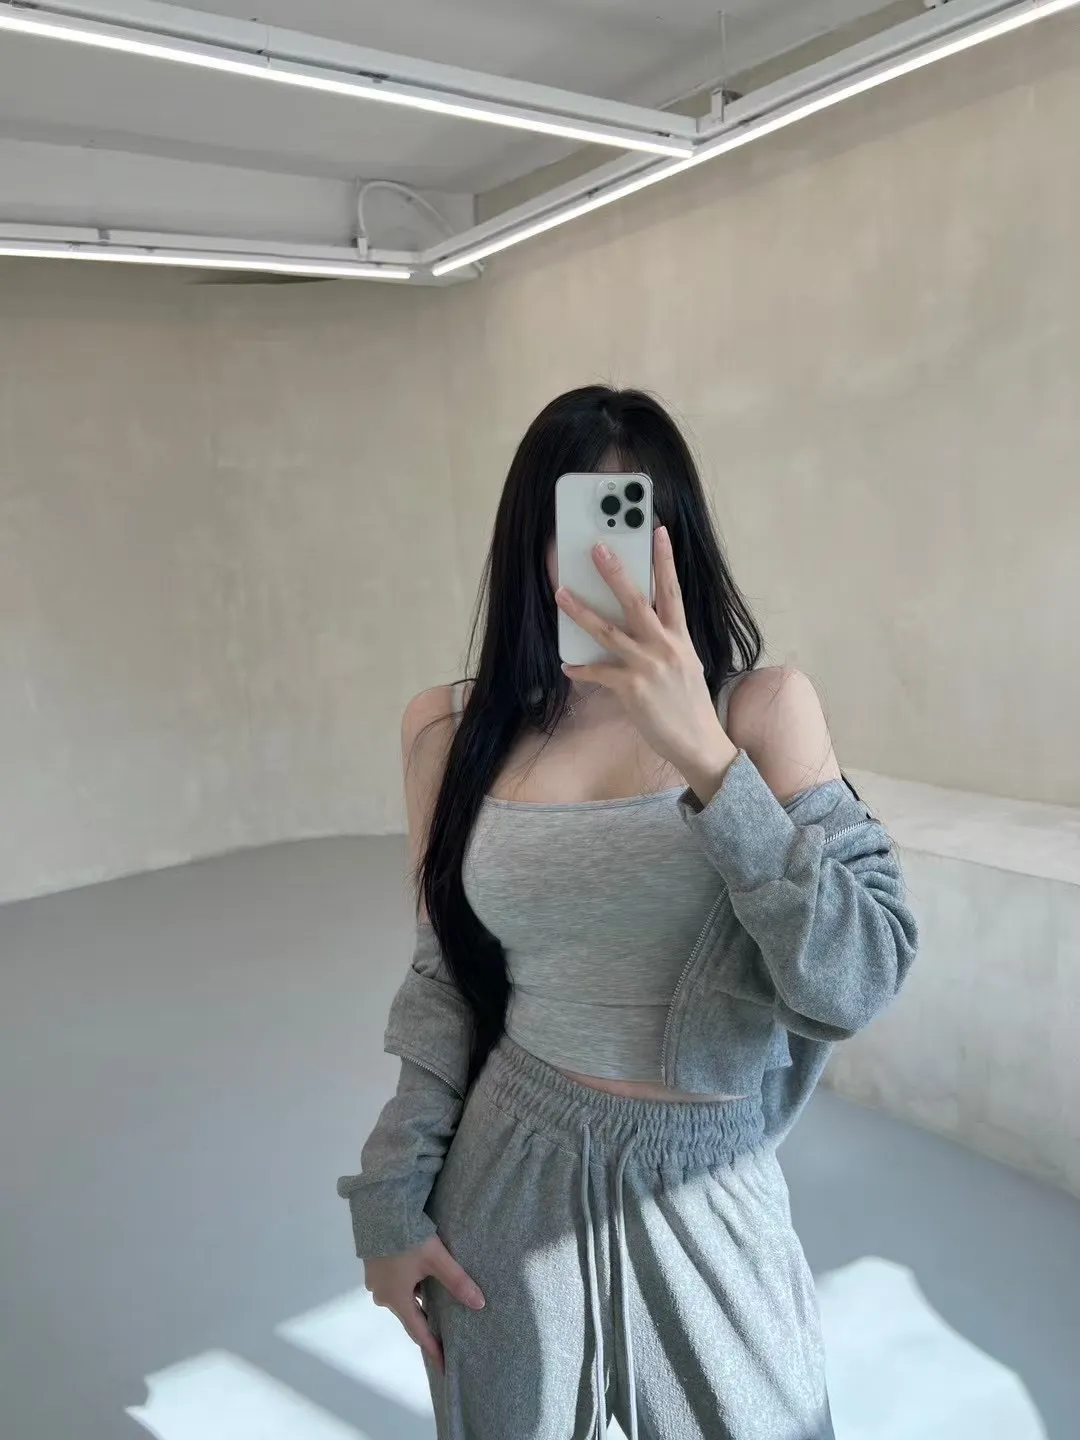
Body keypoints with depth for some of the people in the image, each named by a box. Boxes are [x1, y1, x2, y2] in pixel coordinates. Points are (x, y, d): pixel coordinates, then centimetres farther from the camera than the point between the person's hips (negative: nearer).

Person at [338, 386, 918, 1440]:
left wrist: (708, 758, -31)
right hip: (510, 1179, 2)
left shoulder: (765, 708, -12)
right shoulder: (454, 731, -5)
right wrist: (390, 1196, 5)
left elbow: (859, 982, -21)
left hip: (706, 1194, -1)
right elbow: (444, 979, 4)